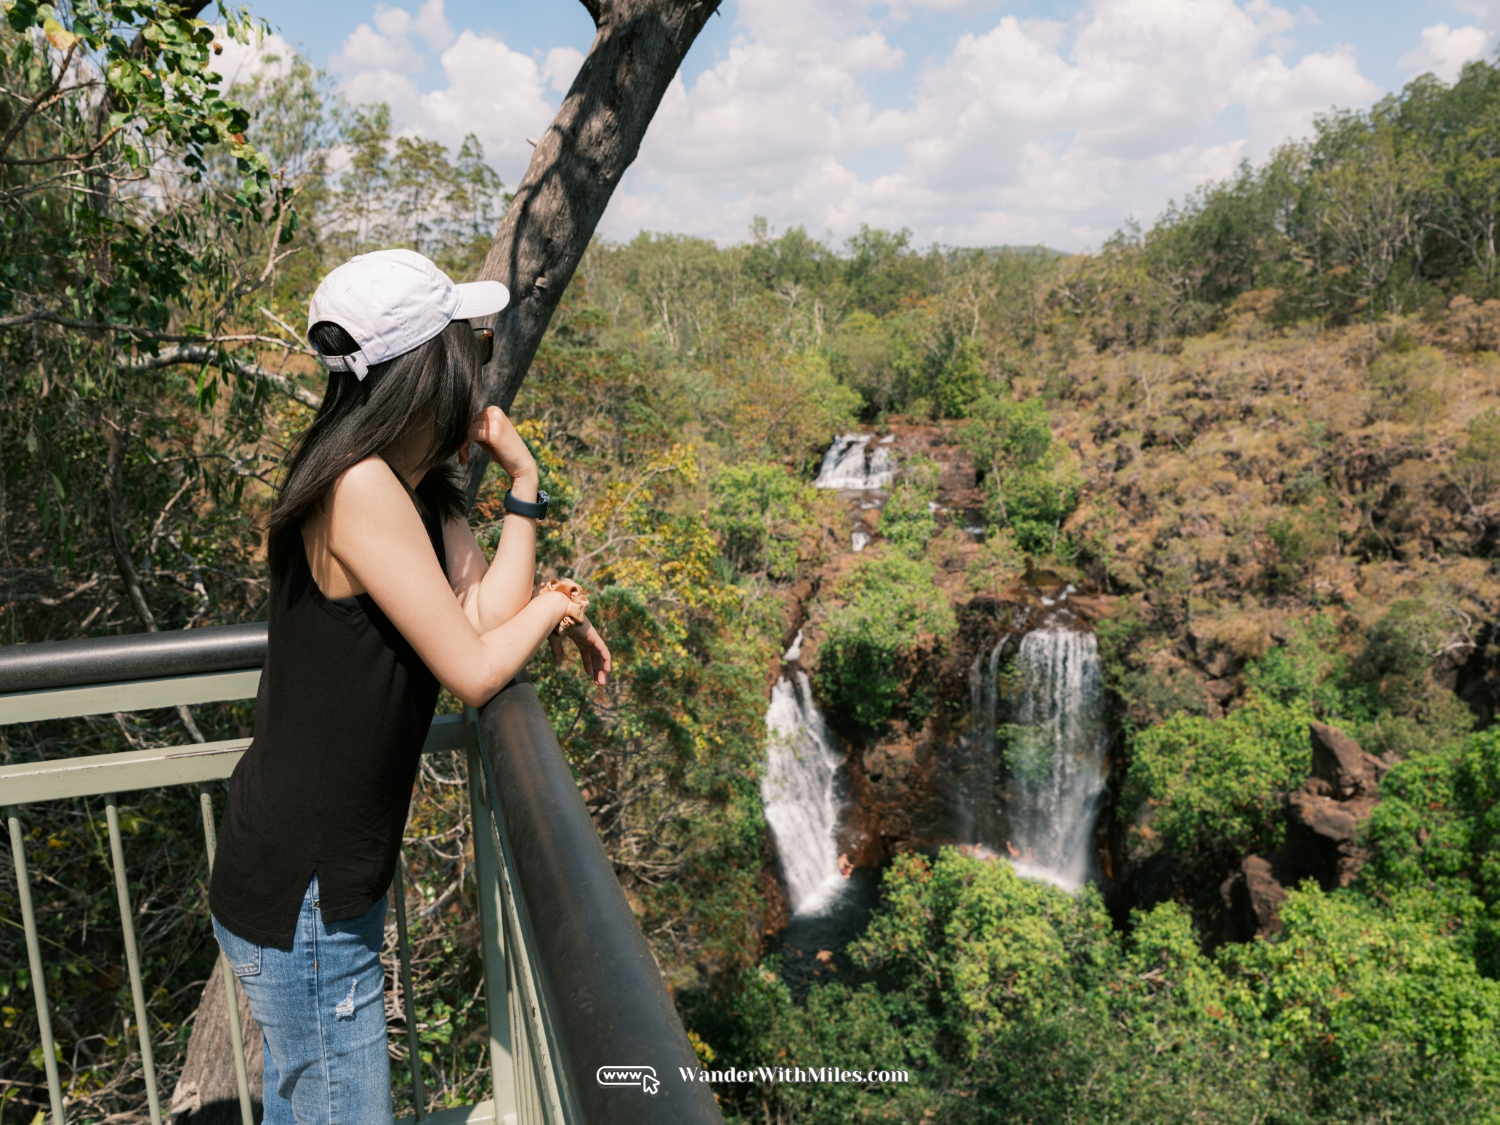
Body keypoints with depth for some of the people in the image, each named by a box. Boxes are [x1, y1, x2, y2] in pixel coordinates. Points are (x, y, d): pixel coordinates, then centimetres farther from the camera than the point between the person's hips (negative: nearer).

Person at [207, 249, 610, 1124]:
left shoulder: (425, 490, 4)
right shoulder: (362, 487, -25)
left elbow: (489, 616, -4)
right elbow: (475, 672, -23)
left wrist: (524, 486, -9)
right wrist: (552, 604, -6)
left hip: (333, 870, 9)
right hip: (298, 892, -9)